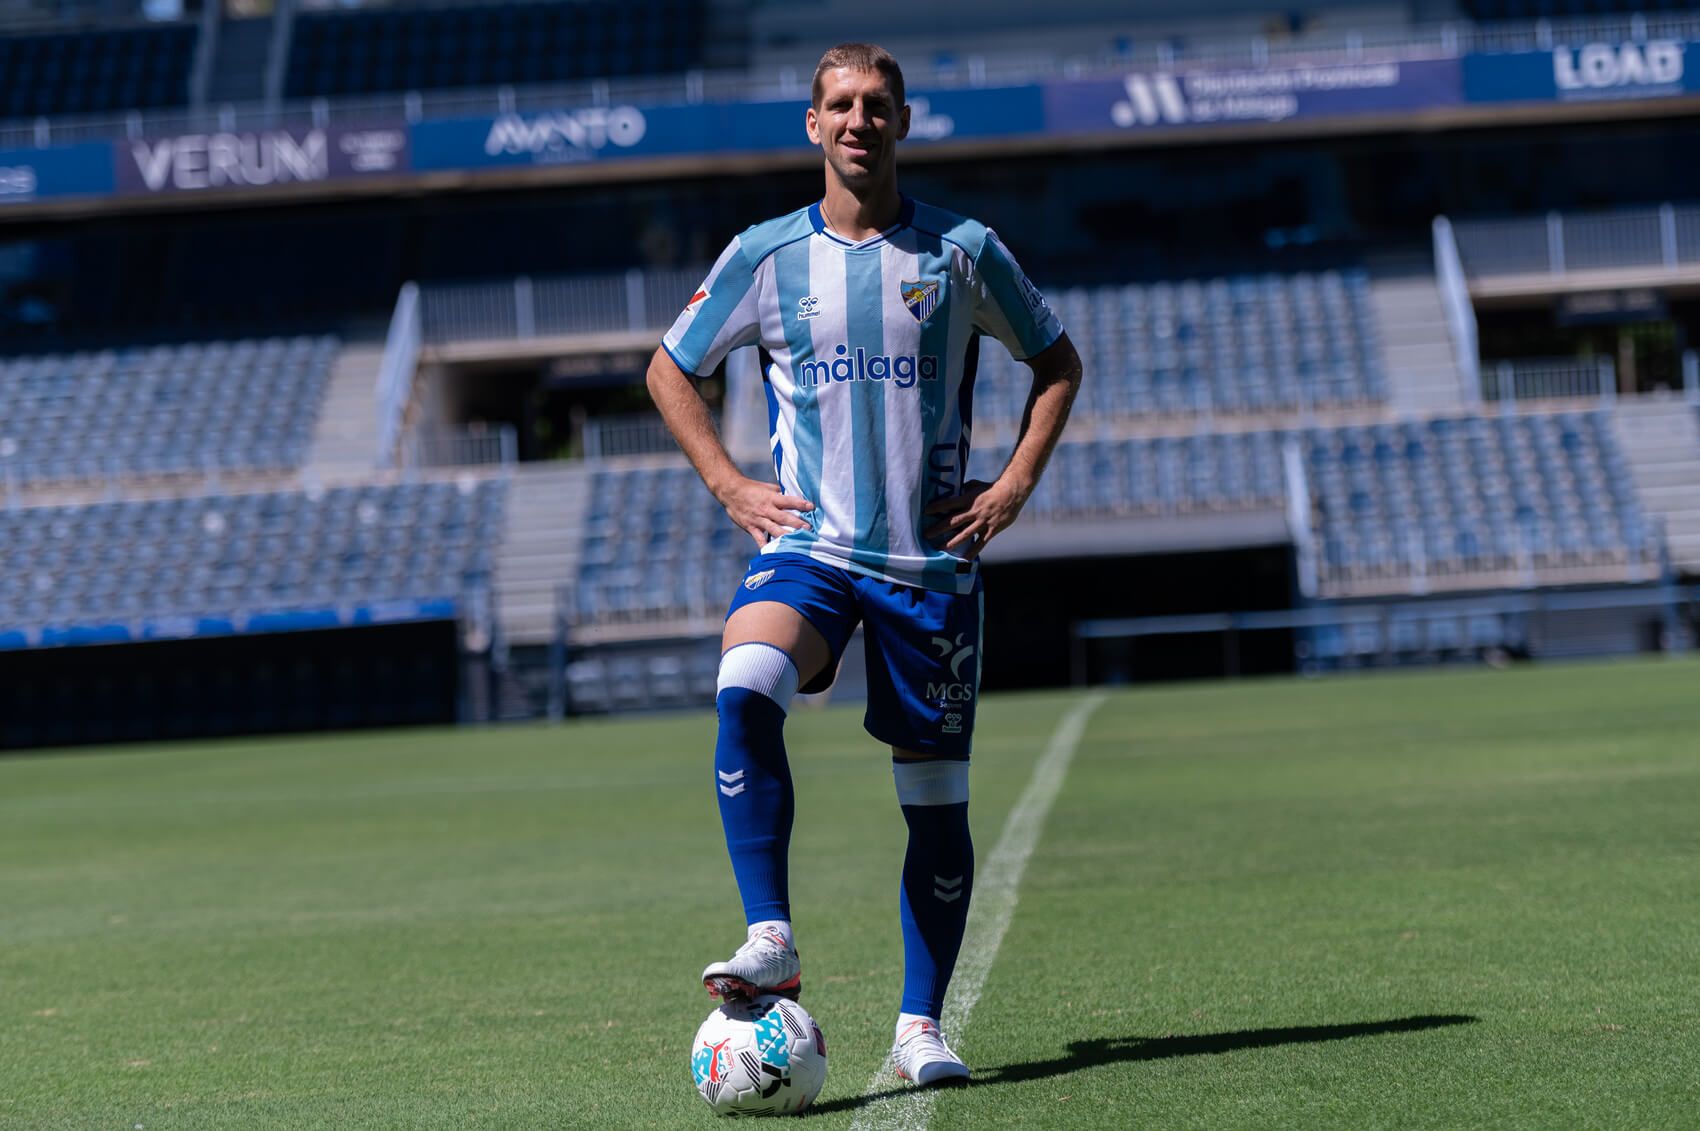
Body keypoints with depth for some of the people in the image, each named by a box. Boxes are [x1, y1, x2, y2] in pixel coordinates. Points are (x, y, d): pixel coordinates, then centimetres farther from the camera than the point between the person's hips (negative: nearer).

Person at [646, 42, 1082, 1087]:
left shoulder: (963, 251, 2)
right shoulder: (765, 255, 4)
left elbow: (1057, 363, 15)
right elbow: (671, 372, 16)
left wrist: (1016, 485, 3)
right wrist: (730, 487, 4)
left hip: (933, 562, 0)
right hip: (809, 545, 0)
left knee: (937, 801, 3)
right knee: (744, 694, -31)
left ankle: (920, 1027, 15)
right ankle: (772, 942, -30)